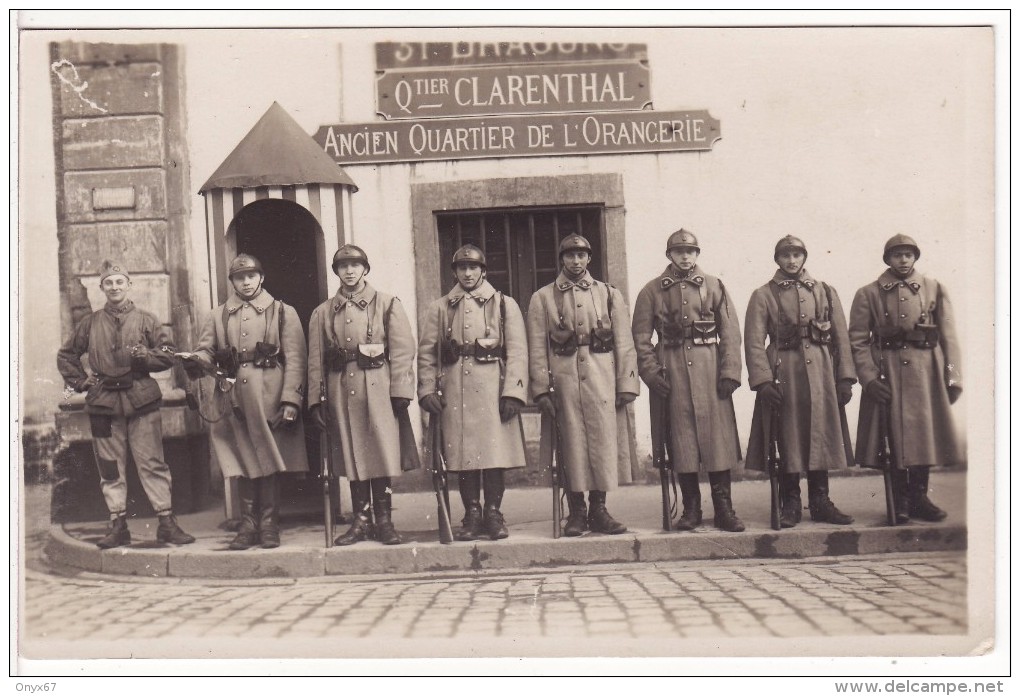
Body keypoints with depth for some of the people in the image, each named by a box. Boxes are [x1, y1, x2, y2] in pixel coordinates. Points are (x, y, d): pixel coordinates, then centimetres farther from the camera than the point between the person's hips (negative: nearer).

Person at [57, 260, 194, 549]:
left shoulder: (145, 320, 6)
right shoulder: (90, 323, 10)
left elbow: (168, 354, 6)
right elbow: (65, 355, 20)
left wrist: (145, 355, -11)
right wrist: (80, 381, 9)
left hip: (141, 400, -2)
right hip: (103, 403, 2)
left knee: (152, 463, -3)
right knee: (110, 468, 6)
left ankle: (166, 523, 1)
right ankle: (118, 526, 13)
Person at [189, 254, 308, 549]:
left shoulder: (283, 312, 5)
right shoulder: (217, 316, 14)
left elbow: (295, 359, -1)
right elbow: (206, 351, 10)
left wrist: (290, 401, -10)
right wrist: (193, 363, -15)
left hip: (269, 399, -2)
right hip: (234, 400, 2)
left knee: (269, 462, 1)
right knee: (242, 464, 5)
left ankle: (269, 525, 11)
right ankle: (248, 525, 14)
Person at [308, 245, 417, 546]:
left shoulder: (388, 304, 5)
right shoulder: (323, 312, 11)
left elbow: (403, 351, -1)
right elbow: (315, 360, 8)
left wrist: (400, 393, -9)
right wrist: (316, 400, 1)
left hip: (378, 388, -2)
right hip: (341, 390, 2)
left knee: (382, 453, -2)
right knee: (351, 456, 6)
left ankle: (384, 521, 7)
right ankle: (361, 521, 14)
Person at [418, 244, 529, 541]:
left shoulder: (505, 304, 8)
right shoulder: (439, 308, 13)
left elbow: (517, 351, 1)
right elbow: (426, 352, 9)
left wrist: (513, 392, -8)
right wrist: (427, 391, -3)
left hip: (492, 388, -1)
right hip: (454, 391, 1)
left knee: (495, 452, -3)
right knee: (461, 453, 1)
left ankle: (493, 514, 7)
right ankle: (472, 515, 9)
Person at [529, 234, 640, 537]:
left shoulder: (609, 294, 10)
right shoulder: (542, 298, 7)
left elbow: (624, 344, 6)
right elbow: (537, 348, 2)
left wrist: (626, 385, -1)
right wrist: (541, 390, -5)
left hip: (602, 378, 1)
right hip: (564, 378, -1)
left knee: (603, 441, 1)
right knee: (571, 444, 2)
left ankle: (598, 510, 13)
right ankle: (576, 512, 11)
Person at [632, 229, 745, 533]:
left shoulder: (714, 287, 8)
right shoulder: (652, 291, 6)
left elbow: (731, 332, 3)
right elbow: (641, 337, 3)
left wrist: (730, 372, -6)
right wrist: (651, 373, -7)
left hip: (709, 365, 0)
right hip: (672, 369, 0)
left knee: (718, 433, -1)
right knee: (681, 439, 3)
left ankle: (724, 508, 6)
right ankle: (691, 508, 12)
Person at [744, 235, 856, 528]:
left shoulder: (825, 292, 11)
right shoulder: (763, 295, 3)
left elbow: (841, 337, 9)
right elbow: (754, 341, -5)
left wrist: (846, 378, 1)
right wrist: (762, 381, -15)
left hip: (821, 372, 3)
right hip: (782, 374, -3)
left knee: (820, 437, 6)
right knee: (786, 441, 0)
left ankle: (820, 502, 17)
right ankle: (790, 505, 9)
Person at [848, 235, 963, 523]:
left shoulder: (935, 289, 9)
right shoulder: (868, 294, 2)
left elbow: (949, 336, 6)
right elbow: (858, 341, -2)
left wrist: (953, 377, -2)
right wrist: (869, 378, -12)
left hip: (926, 372, 2)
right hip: (886, 372, -2)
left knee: (925, 434, 6)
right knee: (893, 437, -1)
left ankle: (919, 497, 18)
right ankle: (900, 501, 10)